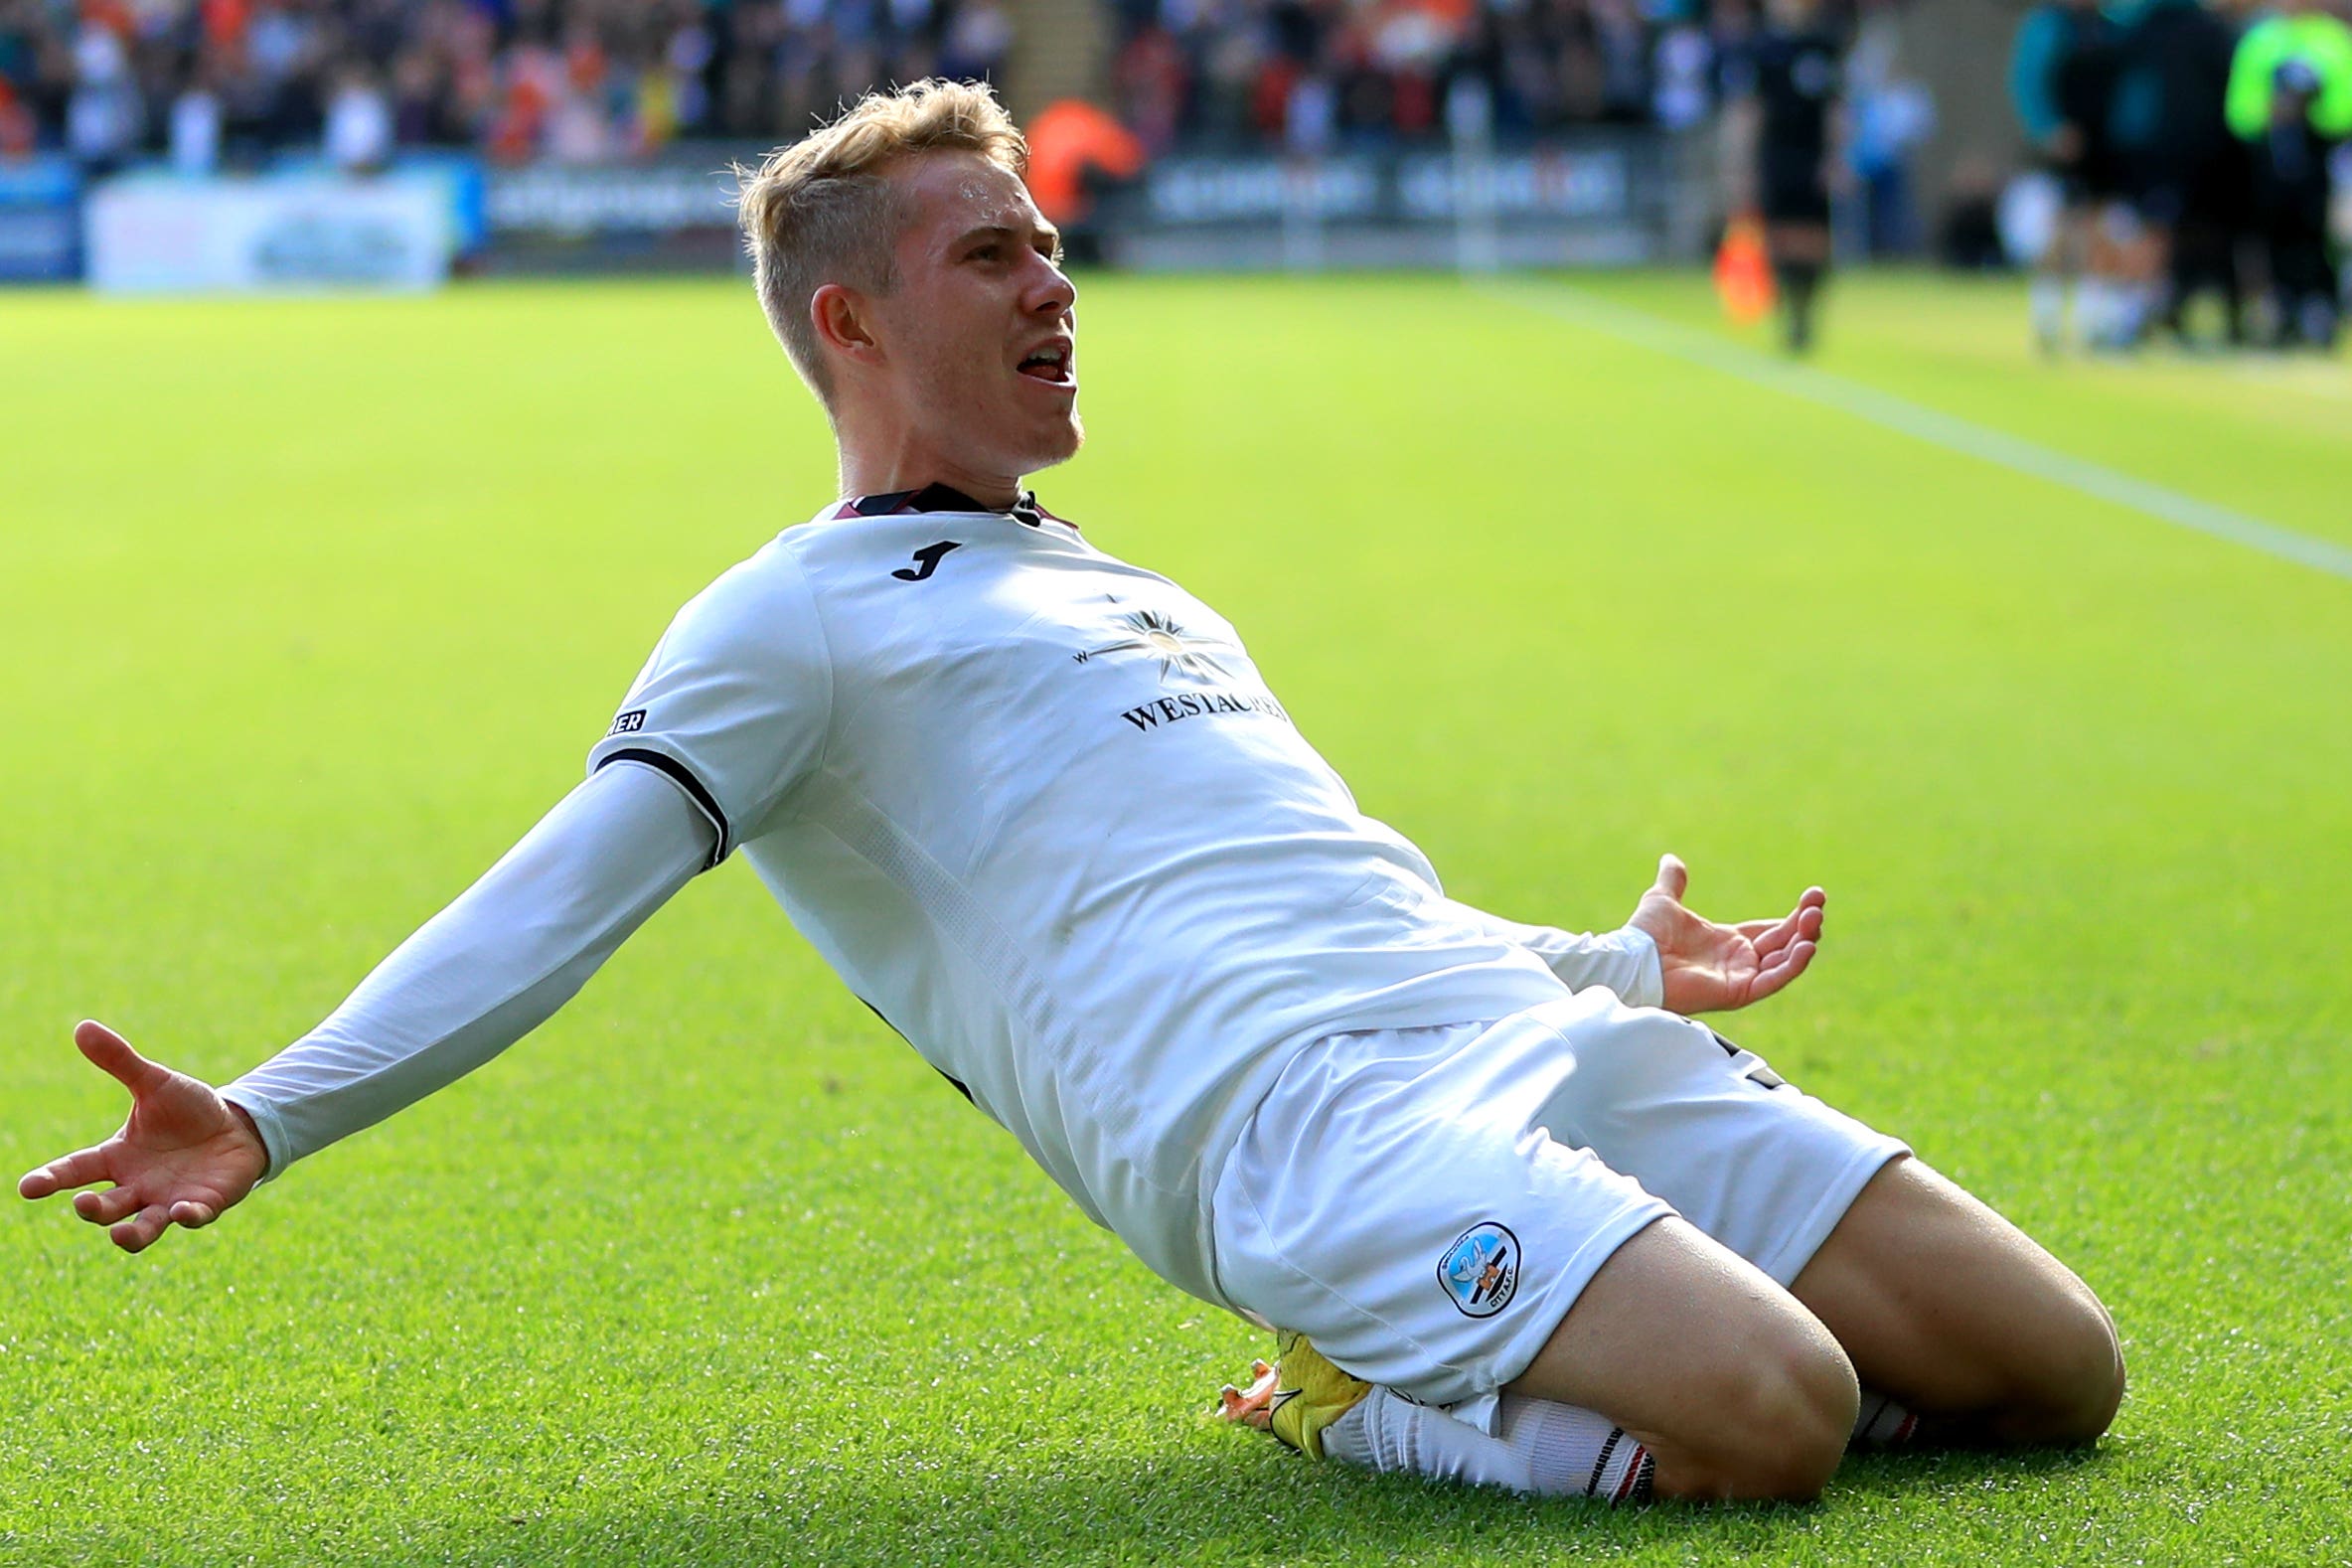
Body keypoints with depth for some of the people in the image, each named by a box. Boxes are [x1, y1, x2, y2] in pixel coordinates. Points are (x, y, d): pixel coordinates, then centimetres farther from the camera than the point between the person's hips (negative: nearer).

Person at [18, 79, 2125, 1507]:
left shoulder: (1136, 594, 32)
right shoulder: (796, 621, 7)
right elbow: (560, 896, -5)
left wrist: (1622, 968, 45)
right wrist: (265, 1122, -18)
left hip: (1538, 1038, 8)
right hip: (1295, 1120, -8)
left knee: (2050, 1372, -3)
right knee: (1769, 1419, -32)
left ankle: (1479, 1363, 7)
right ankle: (1366, 1417, -6)